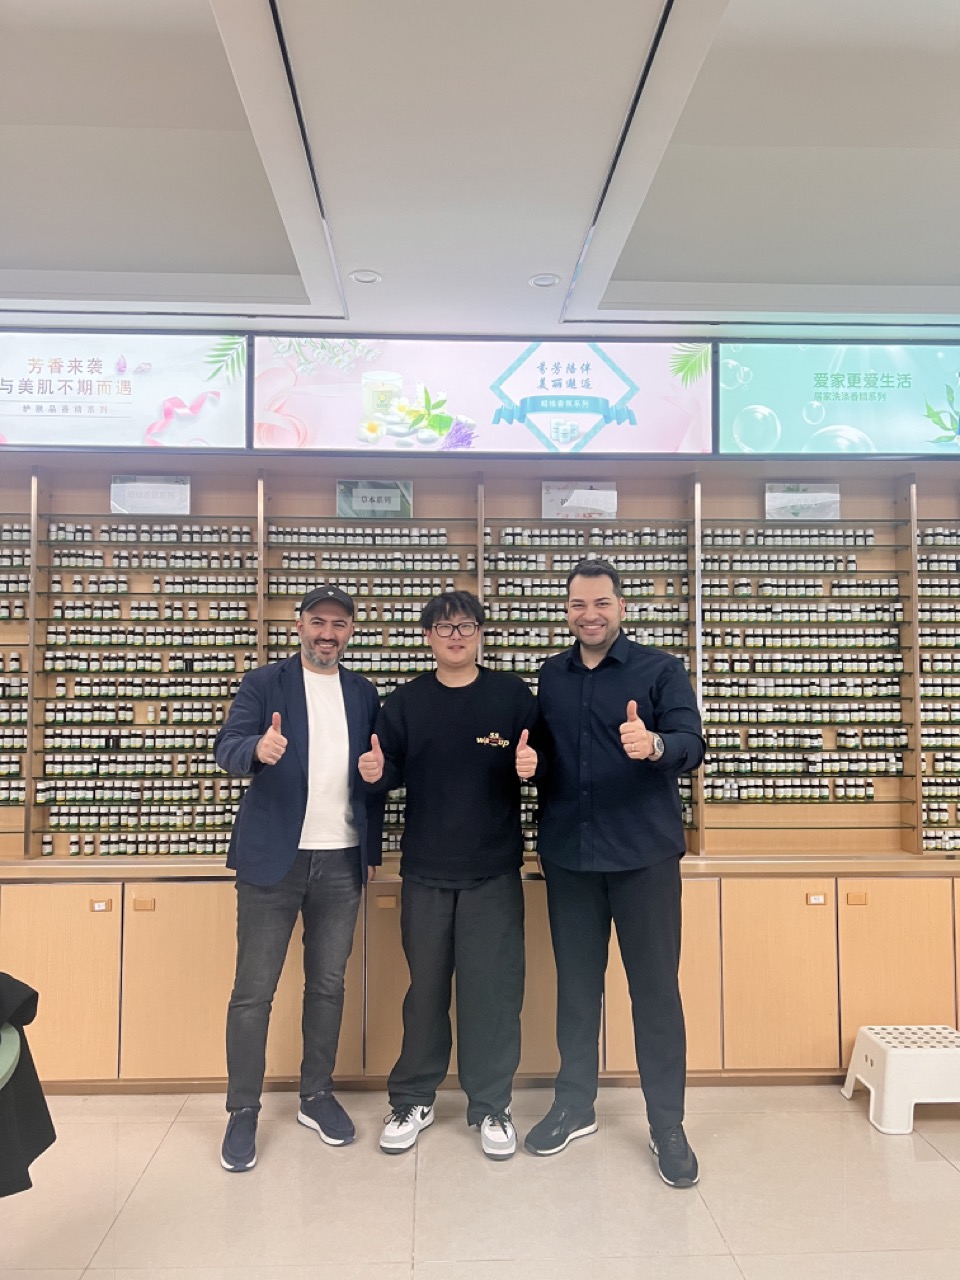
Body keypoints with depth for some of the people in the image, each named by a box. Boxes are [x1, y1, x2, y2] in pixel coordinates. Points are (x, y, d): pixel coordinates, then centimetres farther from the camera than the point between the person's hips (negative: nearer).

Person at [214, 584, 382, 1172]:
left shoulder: (364, 693, 10)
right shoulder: (264, 683, 0)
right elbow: (227, 748, -13)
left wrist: (373, 848, 9)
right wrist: (258, 748, -36)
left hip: (342, 861, 3)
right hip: (274, 858, -3)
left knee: (328, 984, 13)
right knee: (254, 990, 3)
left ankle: (317, 1096, 28)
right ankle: (244, 1111, 18)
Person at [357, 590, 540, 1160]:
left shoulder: (512, 694, 0)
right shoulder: (406, 702, 4)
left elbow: (539, 763, 2)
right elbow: (392, 770, 7)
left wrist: (530, 766, -20)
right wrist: (377, 772, -15)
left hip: (494, 869, -1)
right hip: (425, 871, 1)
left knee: (494, 989, 4)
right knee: (426, 987, 12)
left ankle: (492, 1107, 22)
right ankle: (413, 1101, 29)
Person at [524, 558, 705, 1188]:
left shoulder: (660, 668, -3)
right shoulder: (550, 676, 8)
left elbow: (692, 745, -13)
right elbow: (542, 753, 11)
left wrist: (654, 746, -34)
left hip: (644, 853, -3)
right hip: (569, 855, 3)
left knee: (656, 987, 5)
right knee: (576, 984, 14)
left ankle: (668, 1125, 20)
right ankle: (576, 1104, 31)